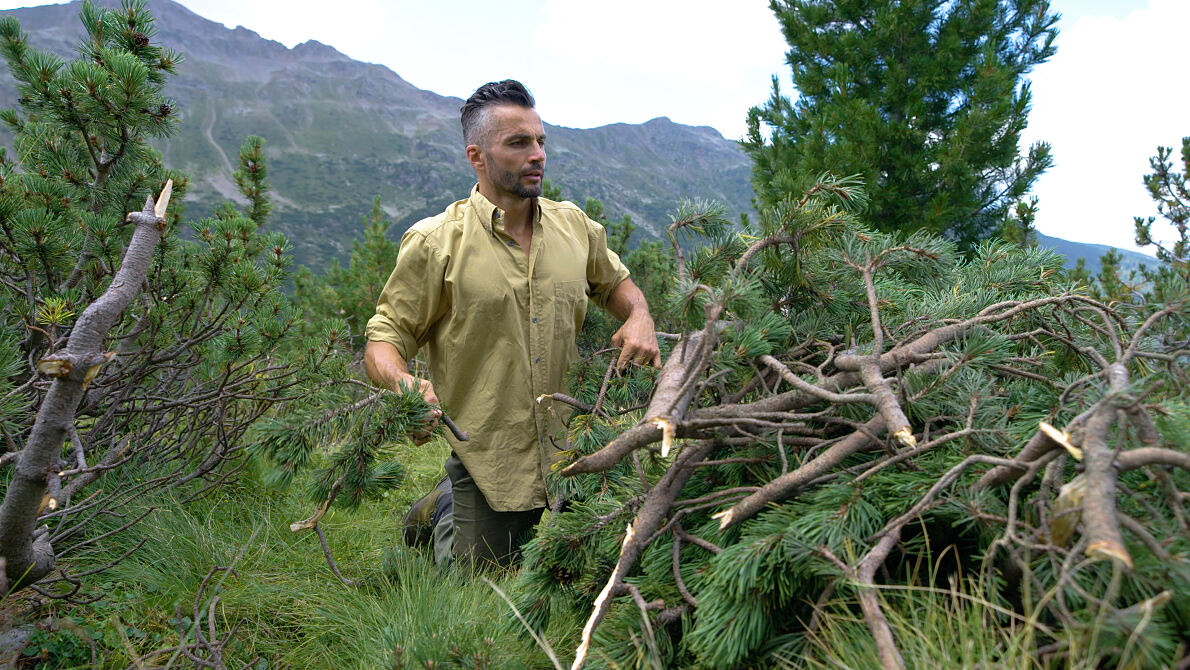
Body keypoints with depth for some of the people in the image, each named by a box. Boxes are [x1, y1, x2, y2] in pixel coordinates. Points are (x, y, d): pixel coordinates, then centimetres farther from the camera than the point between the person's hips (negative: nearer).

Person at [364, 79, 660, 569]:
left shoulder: (575, 227, 4)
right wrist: (403, 384, -28)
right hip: (486, 466, -4)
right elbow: (385, 336, -6)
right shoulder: (435, 244, -9)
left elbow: (614, 281, 22)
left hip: (570, 457, 4)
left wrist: (639, 317, 0)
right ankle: (447, 506, 37)